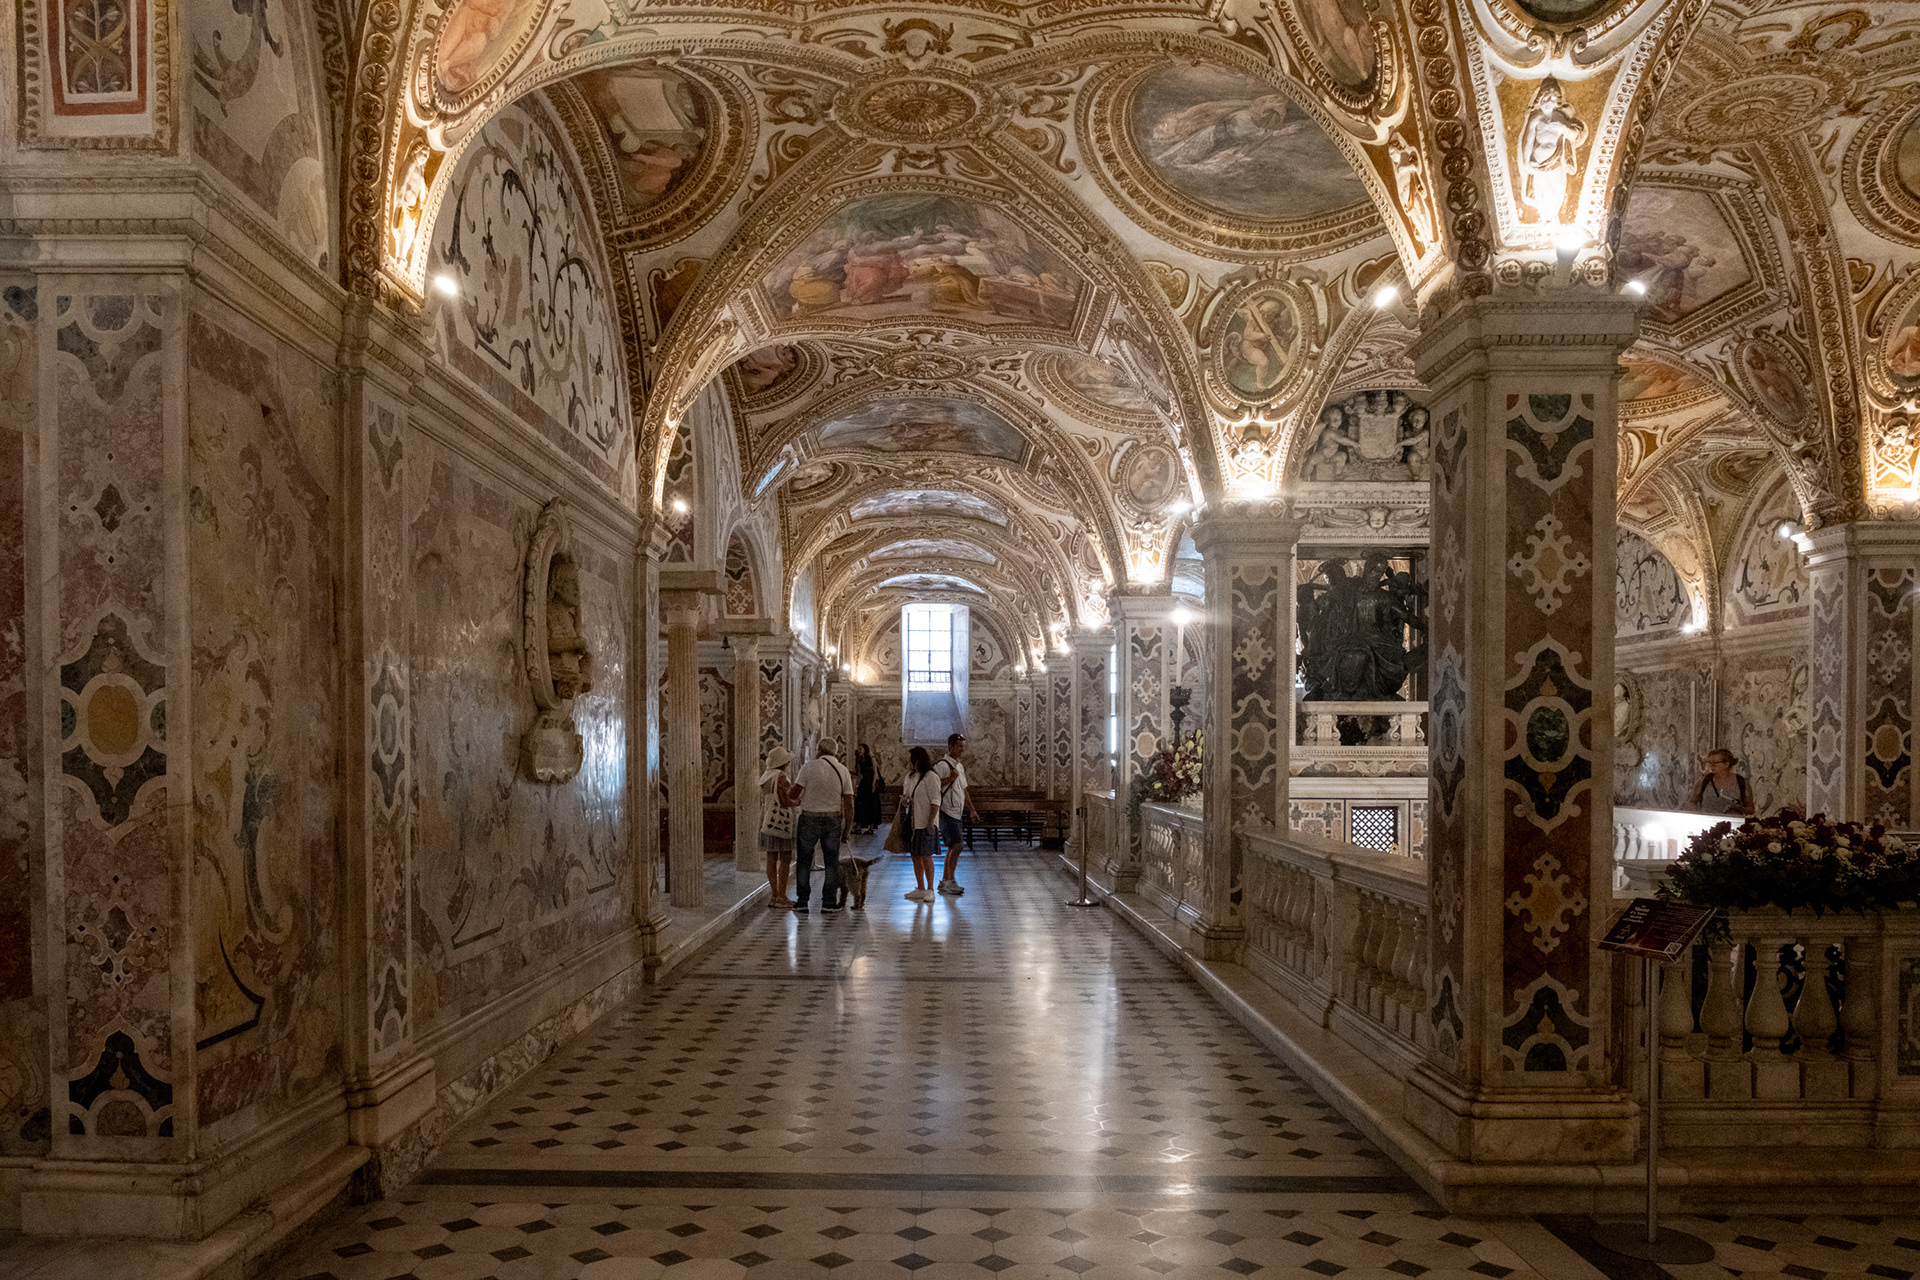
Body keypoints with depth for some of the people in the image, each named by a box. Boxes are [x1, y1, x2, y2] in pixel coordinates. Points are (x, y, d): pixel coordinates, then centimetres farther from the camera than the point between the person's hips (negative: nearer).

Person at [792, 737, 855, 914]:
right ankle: (828, 903, 8)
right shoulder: (843, 771, 2)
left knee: (804, 861, 9)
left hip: (809, 818, -2)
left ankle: (802, 902, 10)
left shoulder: (810, 766, -7)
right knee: (831, 863, 10)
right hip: (833, 819, 2)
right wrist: (847, 829, 6)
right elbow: (849, 803, 0)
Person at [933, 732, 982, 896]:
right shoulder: (942, 765, -11)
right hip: (947, 812, -9)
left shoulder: (960, 767, 16)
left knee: (952, 848, 11)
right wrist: (950, 778, -24)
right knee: (956, 846, -14)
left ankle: (944, 881, 18)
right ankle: (950, 881, -8)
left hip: (956, 813, 9)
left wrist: (973, 810, 22)